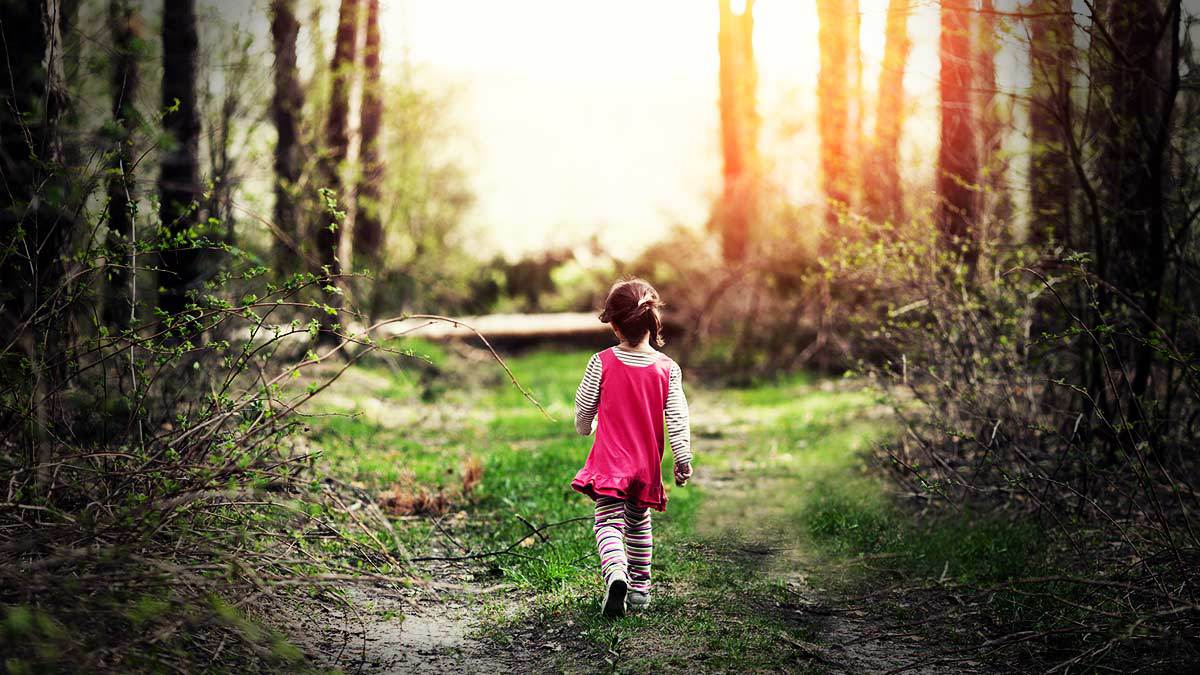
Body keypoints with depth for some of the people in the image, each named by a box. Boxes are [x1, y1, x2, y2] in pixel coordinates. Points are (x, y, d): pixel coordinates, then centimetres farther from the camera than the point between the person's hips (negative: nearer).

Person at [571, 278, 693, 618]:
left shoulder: (602, 363, -8)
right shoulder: (668, 368, -5)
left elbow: (584, 408, 2)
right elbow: (677, 419, -6)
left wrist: (585, 428, 24)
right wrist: (683, 460, 0)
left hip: (610, 461, -3)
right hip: (647, 462, 3)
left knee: (609, 522, -5)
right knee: (639, 523, 20)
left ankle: (615, 573, -31)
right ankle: (640, 586, 26)